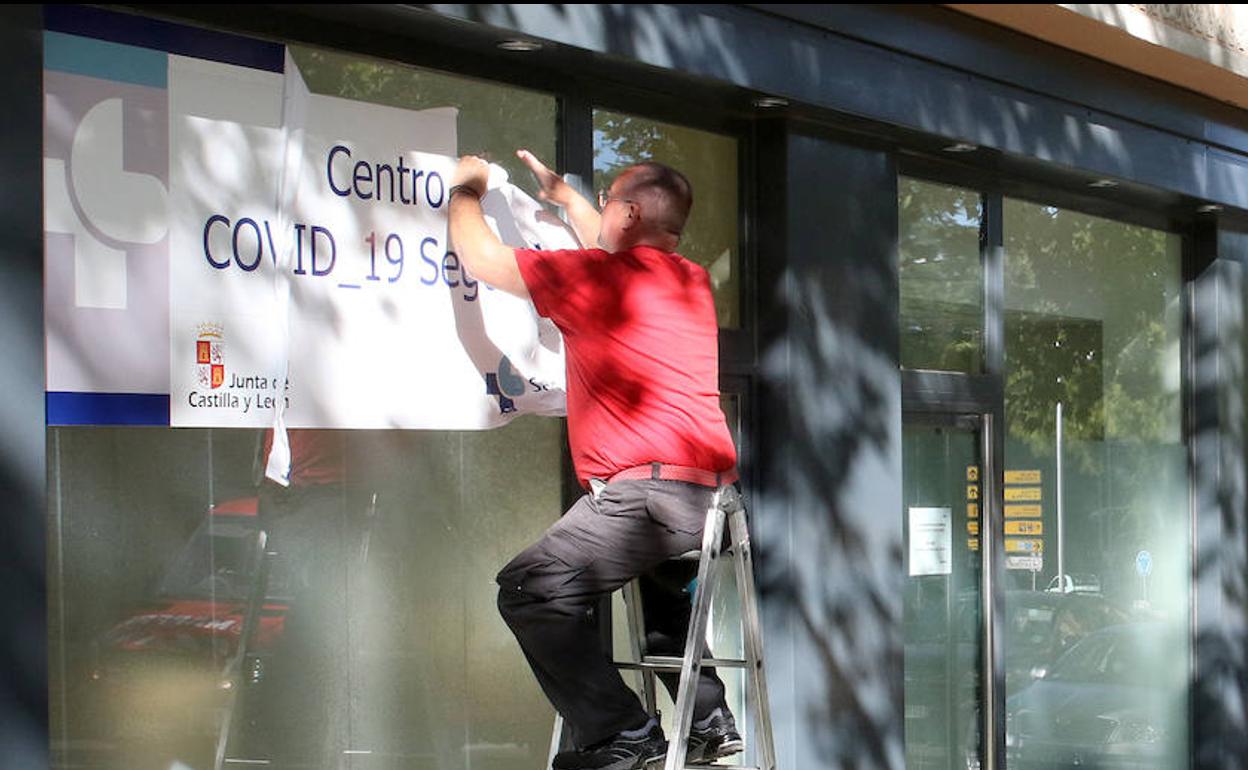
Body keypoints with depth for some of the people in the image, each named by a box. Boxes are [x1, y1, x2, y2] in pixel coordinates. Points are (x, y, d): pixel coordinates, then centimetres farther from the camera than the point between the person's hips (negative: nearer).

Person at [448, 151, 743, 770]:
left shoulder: (593, 276, -5)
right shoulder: (691, 281, 18)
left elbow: (480, 258, 5)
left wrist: (465, 191, 24)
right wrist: (563, 196, 51)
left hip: (648, 488, -9)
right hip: (712, 492, 9)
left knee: (529, 589, -8)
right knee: (660, 579, 36)